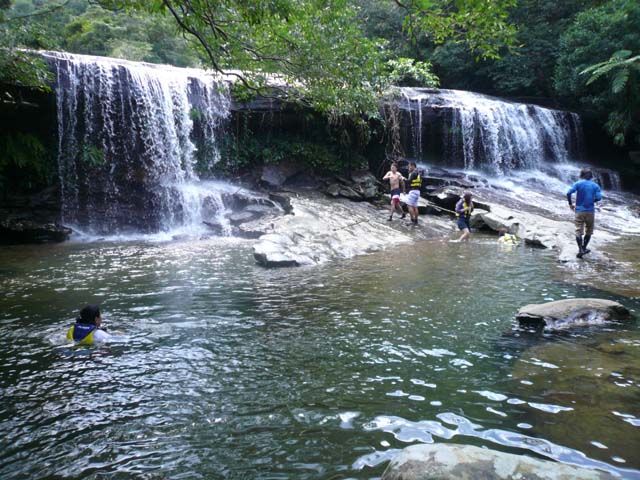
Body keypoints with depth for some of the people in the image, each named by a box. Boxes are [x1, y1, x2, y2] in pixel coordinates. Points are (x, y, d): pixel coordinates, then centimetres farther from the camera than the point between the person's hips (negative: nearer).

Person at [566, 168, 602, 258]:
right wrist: (591, 201, 13)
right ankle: (584, 248, 25)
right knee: (588, 231, 18)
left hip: (579, 211, -1)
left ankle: (580, 249, -16)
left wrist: (570, 204, -1)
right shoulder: (595, 185, 4)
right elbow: (599, 197, -8)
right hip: (590, 211, 1)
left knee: (579, 231, -3)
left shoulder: (578, 184, 0)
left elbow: (569, 193, -14)